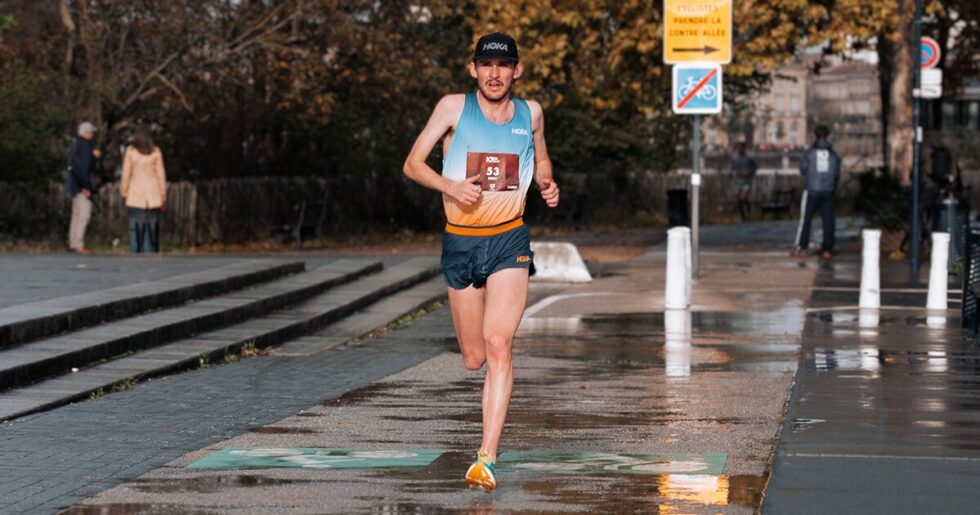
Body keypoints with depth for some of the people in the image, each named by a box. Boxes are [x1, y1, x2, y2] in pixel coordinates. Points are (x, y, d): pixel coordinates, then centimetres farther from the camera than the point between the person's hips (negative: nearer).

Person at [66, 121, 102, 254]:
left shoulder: (76, 144, 15)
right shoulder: (85, 145, -13)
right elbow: (84, 166, -19)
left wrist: (93, 155, 14)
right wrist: (86, 187, -19)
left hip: (74, 183, 10)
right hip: (82, 183, -10)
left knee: (76, 215, 13)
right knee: (84, 214, -11)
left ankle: (72, 244, 15)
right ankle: (78, 244, -16)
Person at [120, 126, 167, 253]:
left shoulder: (130, 151, -2)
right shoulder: (156, 152, 0)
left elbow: (126, 173, -1)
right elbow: (161, 173, 2)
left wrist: (124, 191, 7)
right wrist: (163, 194, 8)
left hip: (136, 192, -1)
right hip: (153, 193, 1)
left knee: (136, 224, -1)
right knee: (152, 224, 3)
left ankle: (136, 251, -7)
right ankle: (150, 250, -1)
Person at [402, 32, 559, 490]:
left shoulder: (530, 112, 5)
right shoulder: (454, 107, -2)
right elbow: (412, 164, -1)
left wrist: (547, 184, 2)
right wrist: (450, 186, -19)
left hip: (509, 242, -1)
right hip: (460, 242, 1)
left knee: (498, 345, -17)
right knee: (474, 358, 8)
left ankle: (487, 457, -21)